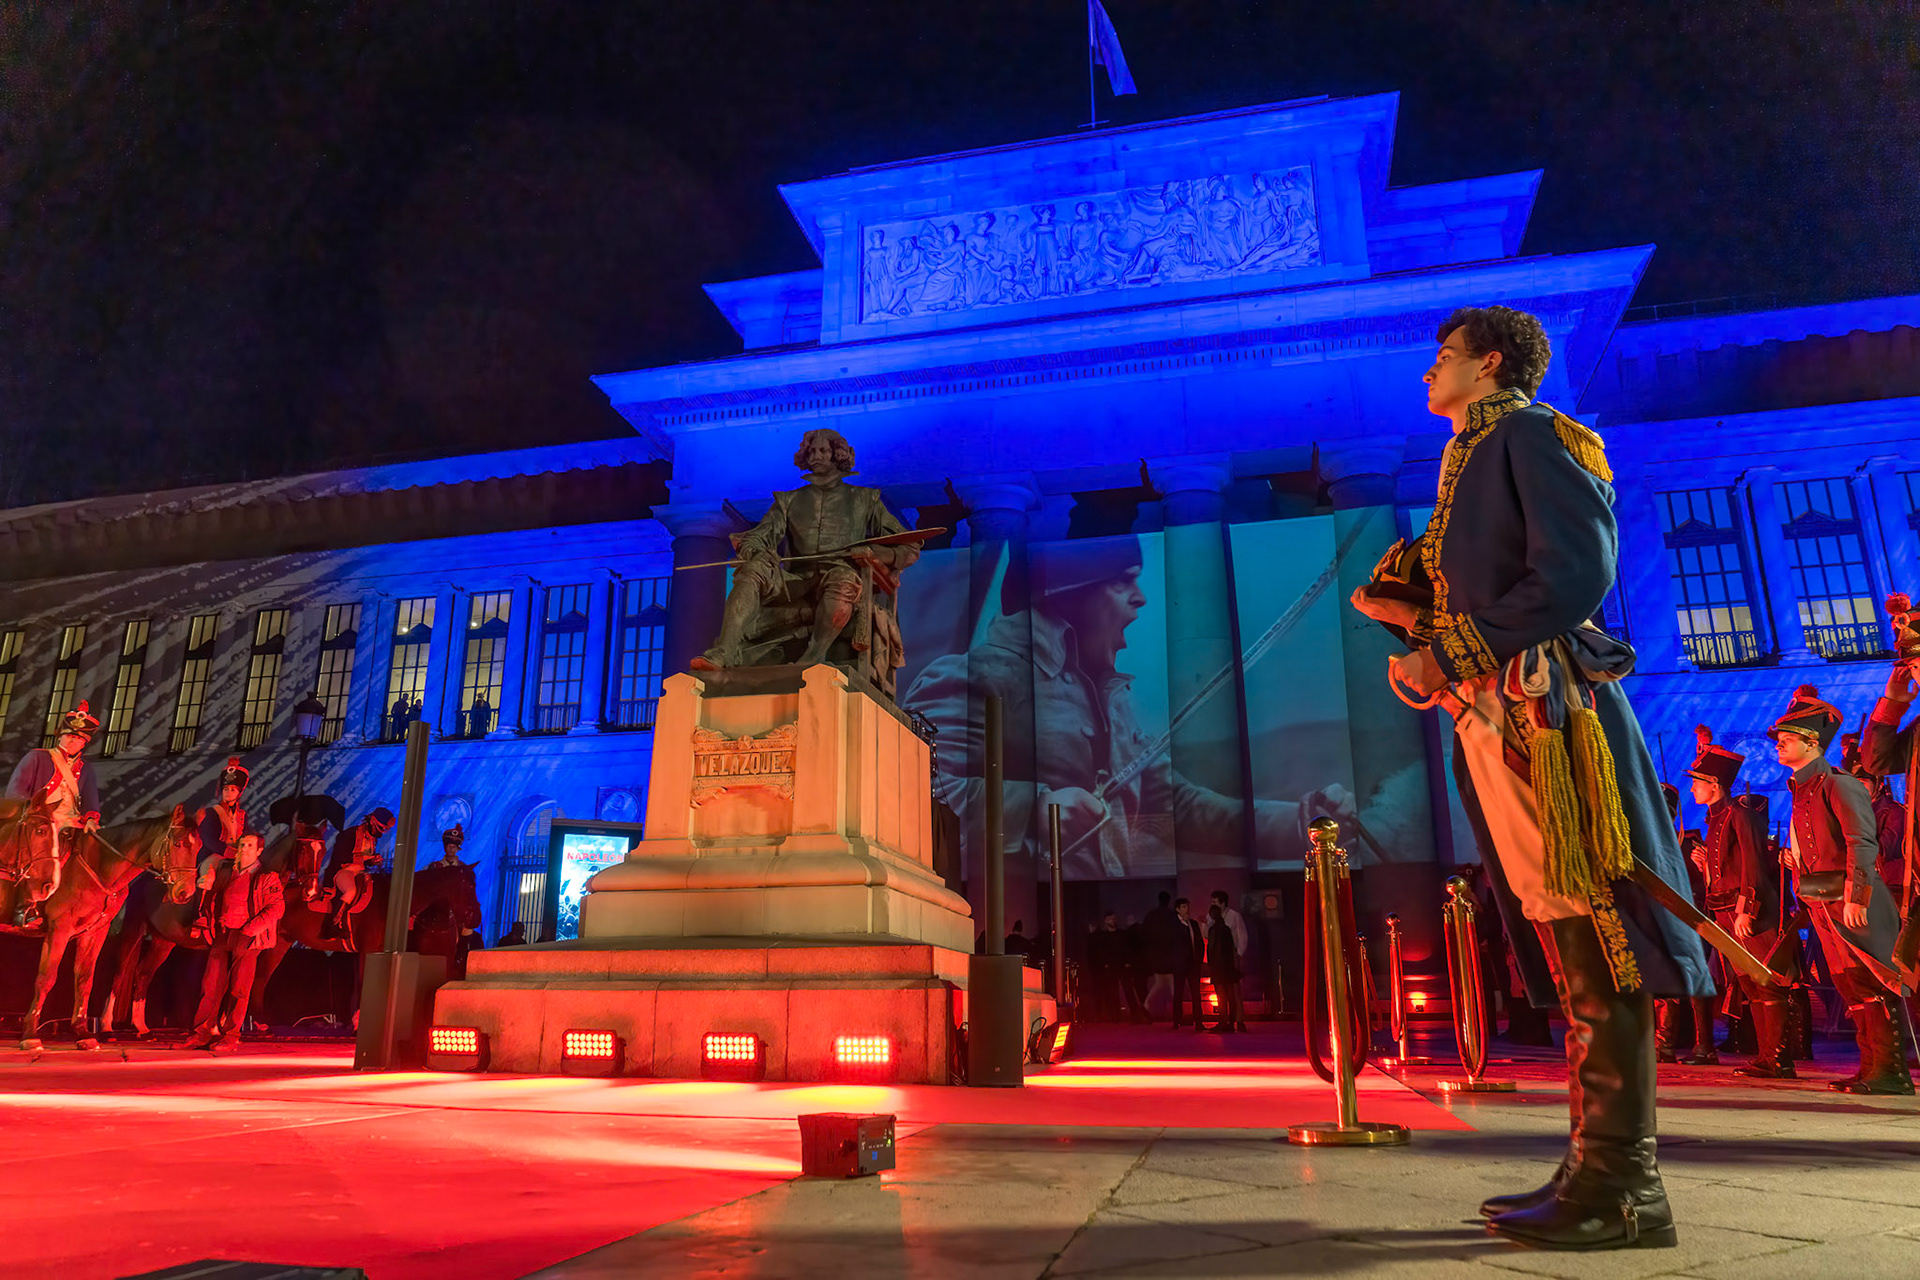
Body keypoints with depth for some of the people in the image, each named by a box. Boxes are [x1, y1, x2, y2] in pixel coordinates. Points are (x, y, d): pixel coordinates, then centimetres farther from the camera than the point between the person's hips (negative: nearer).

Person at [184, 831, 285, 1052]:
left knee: (239, 988, -2)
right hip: (221, 935, 4)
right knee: (211, 984, 2)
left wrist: (248, 931, -13)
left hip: (247, 939, -4)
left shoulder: (266, 878, -2)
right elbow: (214, 899, 21)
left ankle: (231, 1036, 5)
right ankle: (202, 1032, 11)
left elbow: (276, 907, -8)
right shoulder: (224, 871, 12)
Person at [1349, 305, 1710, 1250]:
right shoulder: (1471, 462, 25)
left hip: (1542, 709, -9)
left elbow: (1576, 574, -14)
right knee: (1568, 944, 9)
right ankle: (1599, 1165, 16)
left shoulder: (1530, 432, -1)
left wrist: (1445, 655, -14)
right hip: (1493, 717, 9)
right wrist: (1404, 610, 3)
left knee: (1591, 935, -8)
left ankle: (1623, 1188, -2)